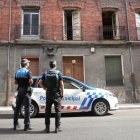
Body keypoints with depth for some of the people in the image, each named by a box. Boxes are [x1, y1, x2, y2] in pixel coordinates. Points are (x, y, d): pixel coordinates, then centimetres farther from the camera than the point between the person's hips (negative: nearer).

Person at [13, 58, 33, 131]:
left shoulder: (17, 71, 9)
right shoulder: (28, 71, -10)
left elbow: (15, 82, 9)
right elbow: (30, 81, -20)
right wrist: (31, 82, 1)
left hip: (19, 90, 6)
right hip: (26, 90, -6)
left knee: (17, 107, 14)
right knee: (27, 108, -1)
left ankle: (15, 124, 21)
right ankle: (27, 125, -1)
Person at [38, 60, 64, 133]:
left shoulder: (45, 73, 4)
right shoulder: (58, 73, -4)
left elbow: (40, 82, -3)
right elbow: (61, 84, -8)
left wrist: (44, 88, 9)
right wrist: (62, 93, -2)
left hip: (48, 94, 3)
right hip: (56, 94, -2)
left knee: (48, 110, 9)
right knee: (57, 110, 3)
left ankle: (47, 127, 13)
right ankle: (57, 127, 4)